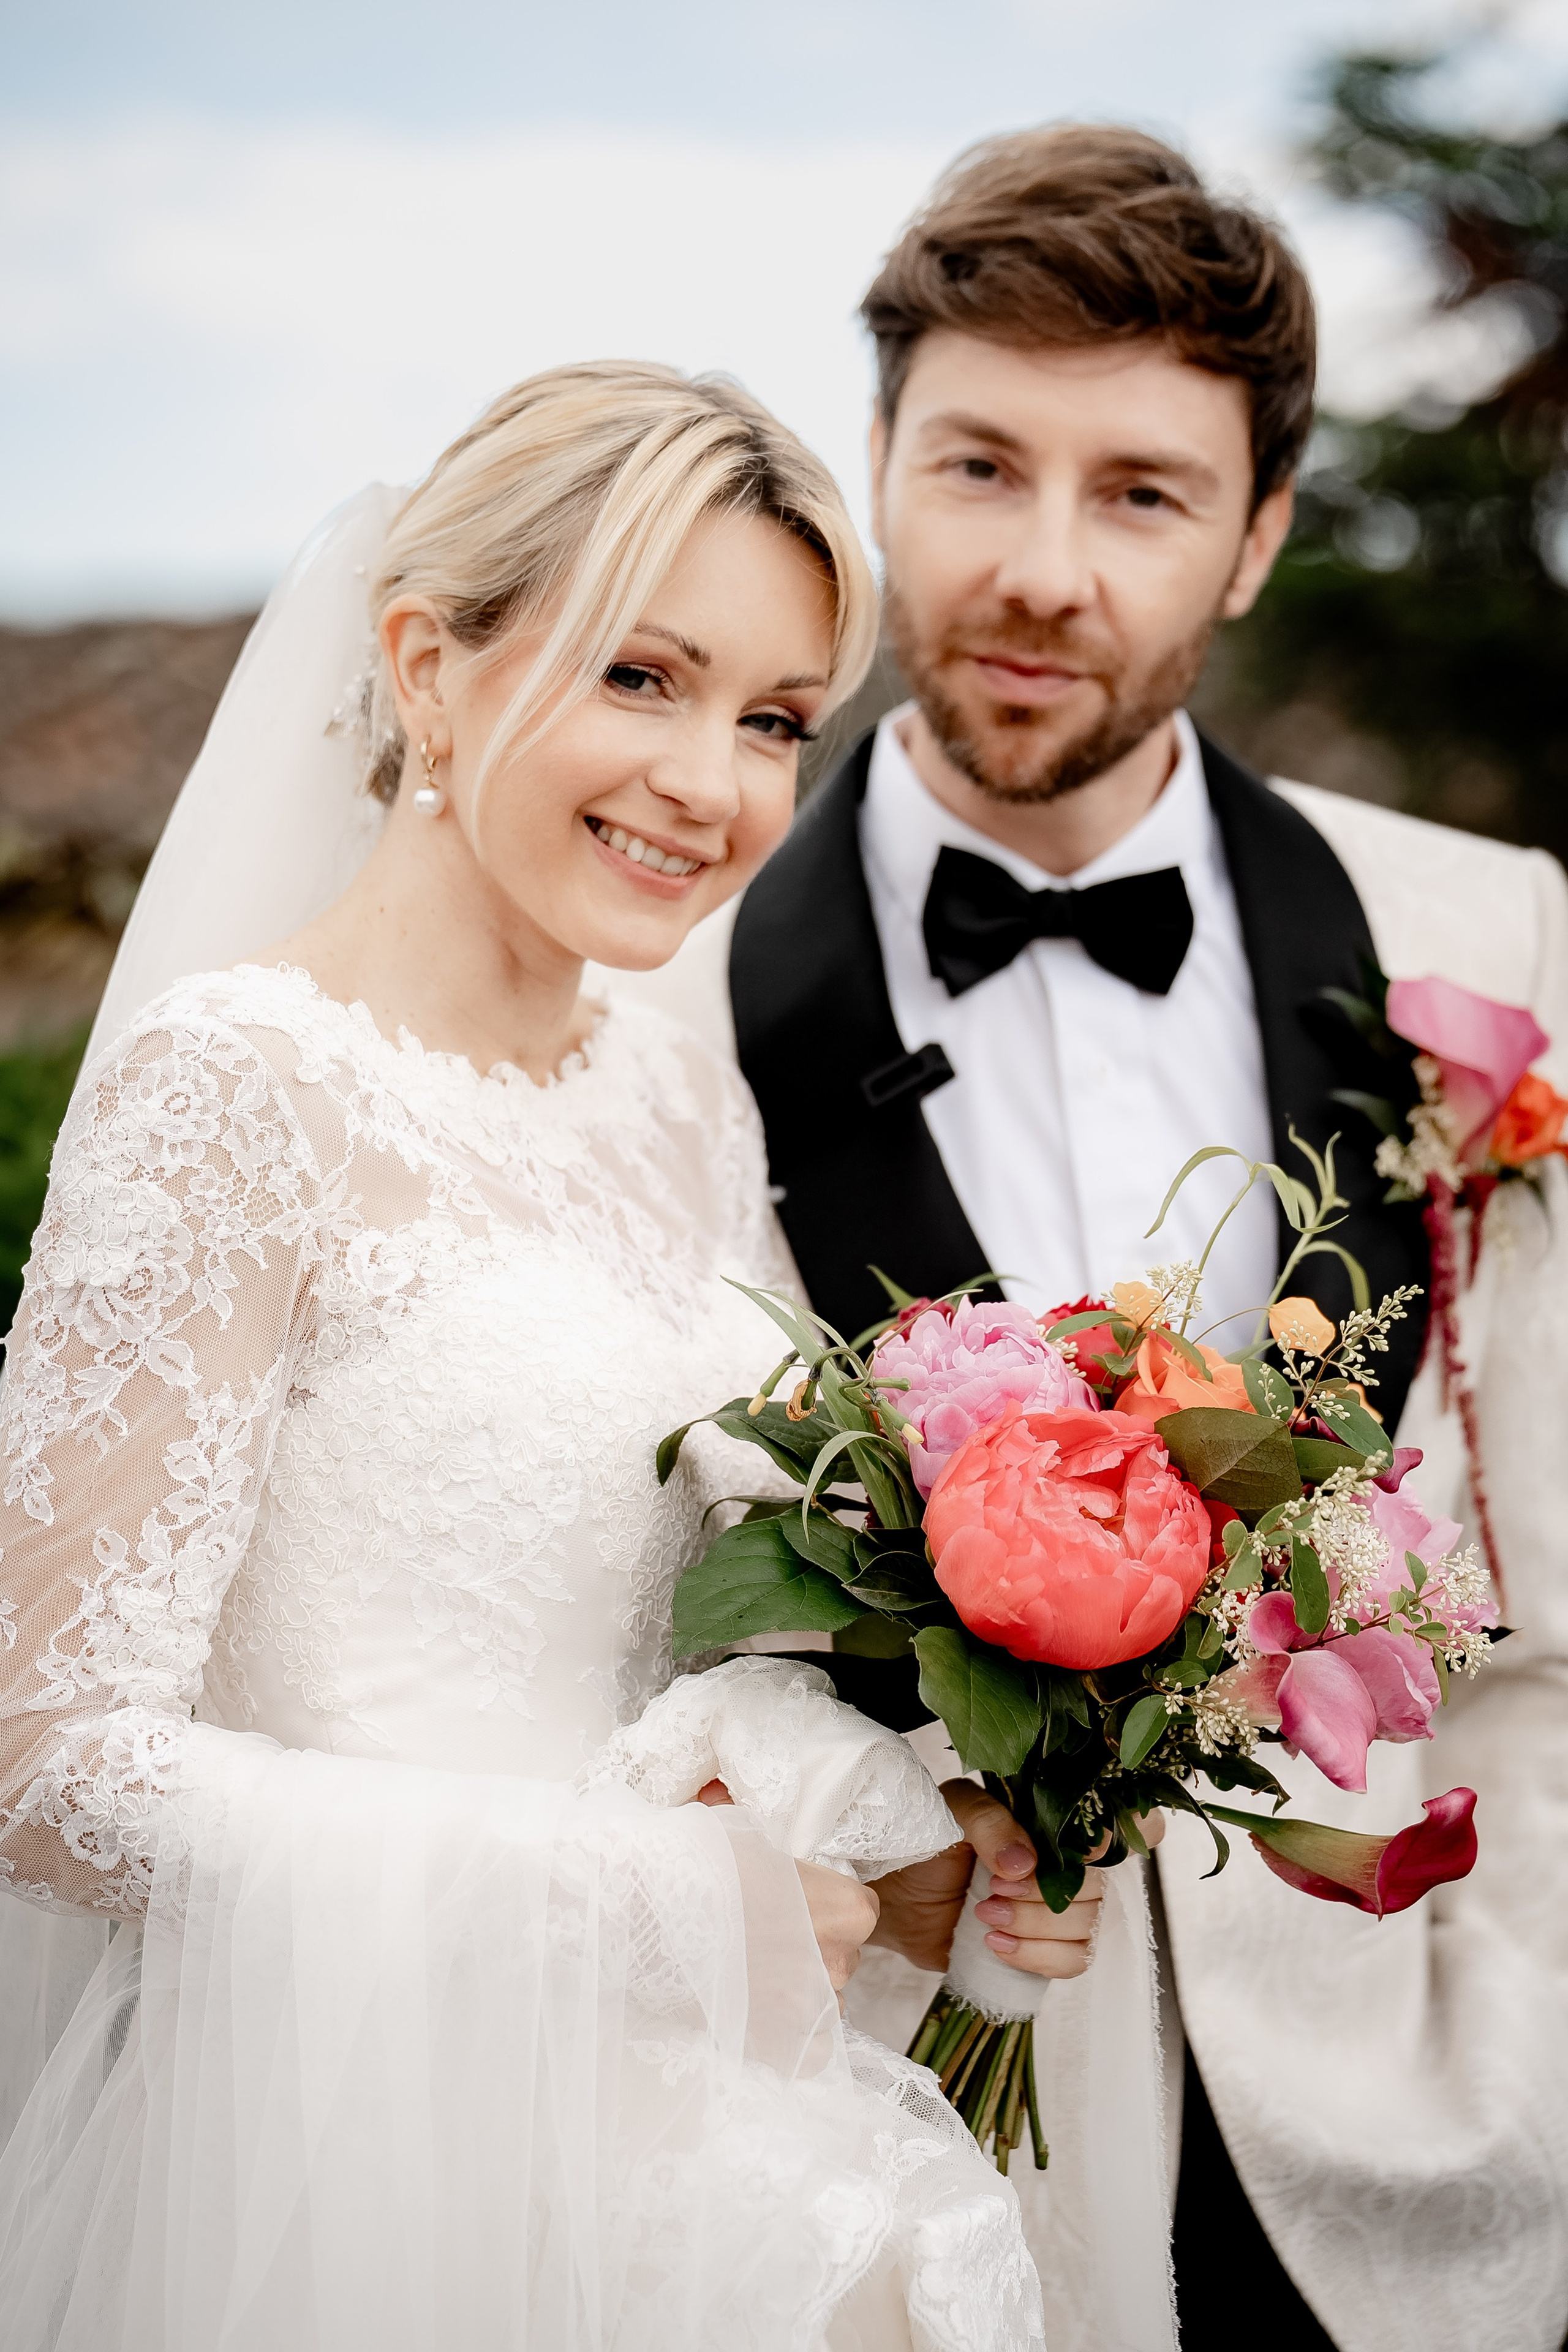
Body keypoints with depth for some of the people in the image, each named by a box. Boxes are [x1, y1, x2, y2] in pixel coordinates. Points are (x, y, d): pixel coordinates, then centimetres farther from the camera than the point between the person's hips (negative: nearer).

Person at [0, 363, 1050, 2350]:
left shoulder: (688, 1114, 5)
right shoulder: (236, 1089, -16)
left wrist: (929, 1825, -5)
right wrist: (661, 1903, -17)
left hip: (679, 2129, 7)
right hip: (367, 2152, -7)